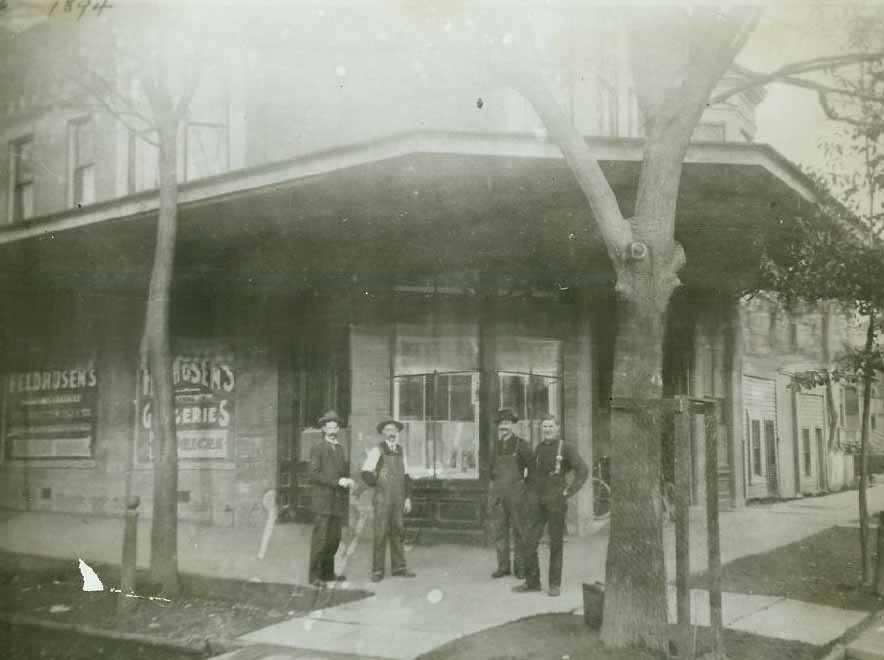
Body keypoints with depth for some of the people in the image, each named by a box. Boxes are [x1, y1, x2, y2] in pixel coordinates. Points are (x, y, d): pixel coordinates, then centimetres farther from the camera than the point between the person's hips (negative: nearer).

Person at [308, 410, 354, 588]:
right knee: (320, 539, -7)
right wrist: (337, 481, -16)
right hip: (323, 501, -7)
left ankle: (328, 573, 15)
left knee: (334, 539, 7)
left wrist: (348, 481, 2)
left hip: (338, 502, 7)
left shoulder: (340, 448, 19)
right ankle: (315, 576, -3)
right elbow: (314, 475, -11)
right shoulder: (317, 448, -3)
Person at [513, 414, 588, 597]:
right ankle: (532, 581, 10)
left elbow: (582, 470, -8)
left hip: (556, 502, -4)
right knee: (529, 542, 0)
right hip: (536, 503, 4)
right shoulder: (537, 449, 12)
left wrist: (569, 491, -12)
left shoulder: (566, 448, -2)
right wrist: (529, 489, 14)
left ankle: (555, 584, 12)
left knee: (556, 544, 4)